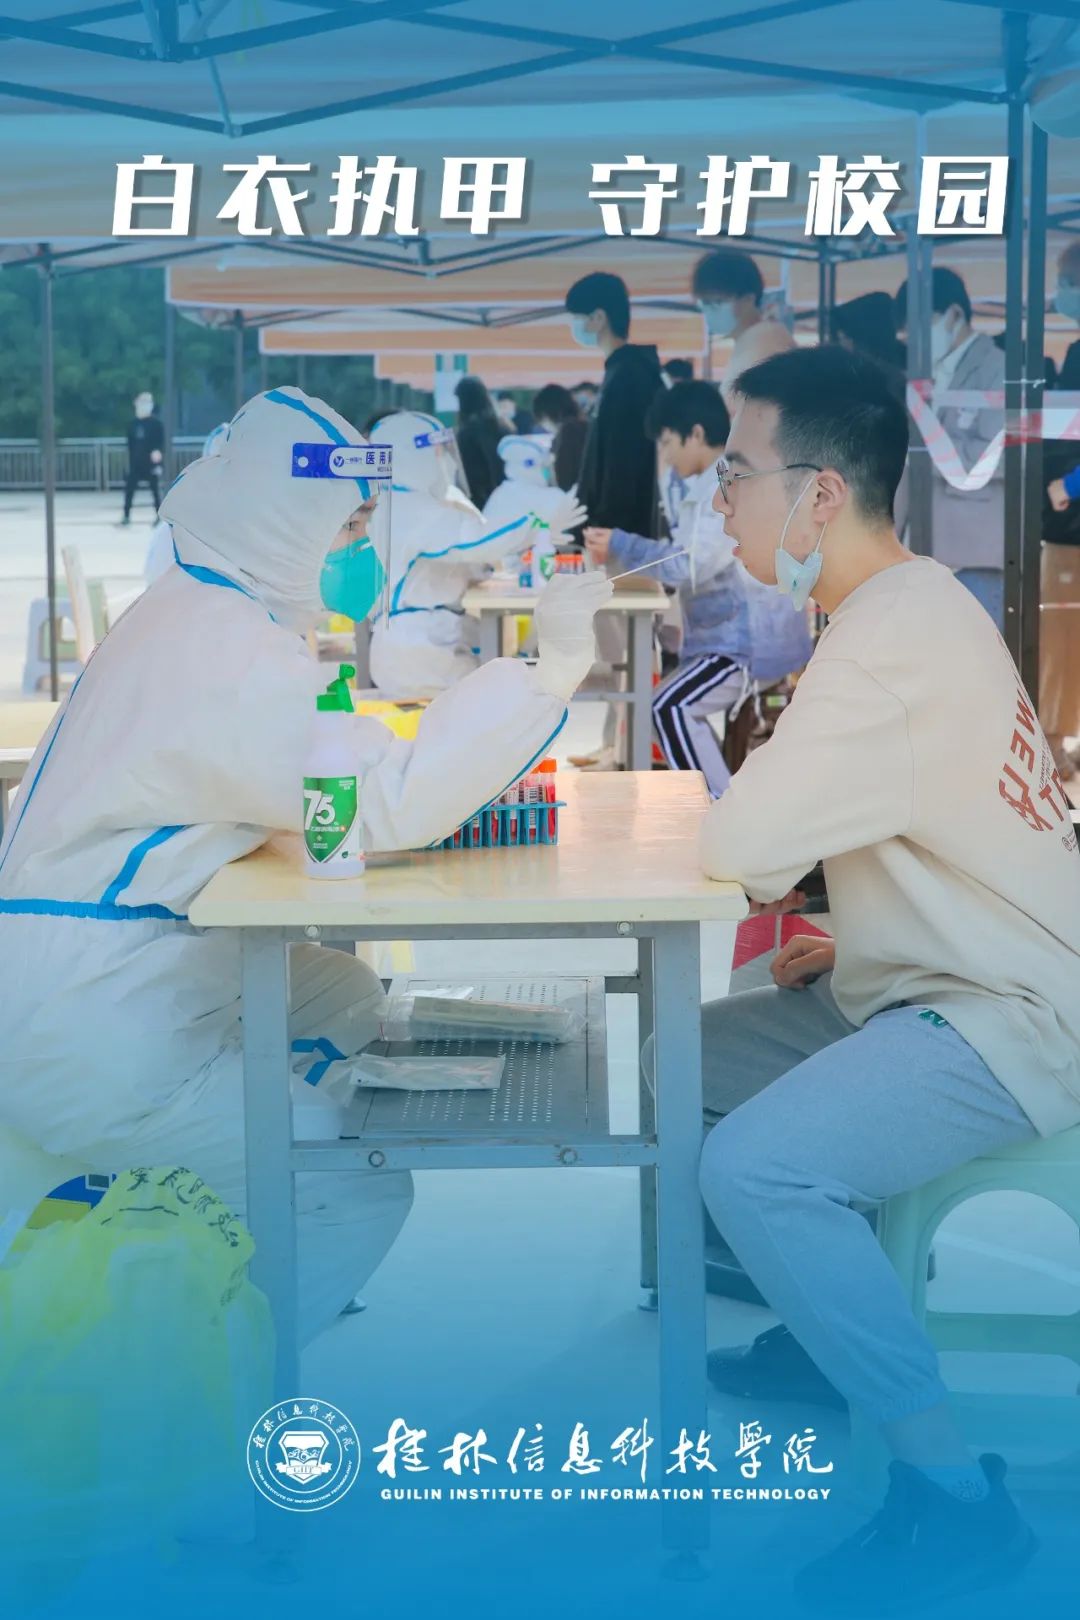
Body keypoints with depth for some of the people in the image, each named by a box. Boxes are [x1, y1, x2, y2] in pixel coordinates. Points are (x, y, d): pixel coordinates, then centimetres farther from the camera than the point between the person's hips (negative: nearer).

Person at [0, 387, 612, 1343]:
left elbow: (325, 777, 16)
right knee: (362, 1198, -6)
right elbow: (392, 804, -29)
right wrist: (547, 668, -25)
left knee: (345, 1001, 23)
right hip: (88, 1038, -10)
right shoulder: (227, 654, -22)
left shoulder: (195, 617, 12)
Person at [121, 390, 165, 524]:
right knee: (129, 488, 0)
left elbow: (161, 441, -7)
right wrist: (130, 461, 10)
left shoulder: (156, 422, -6)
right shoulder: (132, 423, 7)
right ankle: (126, 515, 7)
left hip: (152, 462, -4)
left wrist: (159, 452, -26)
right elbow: (130, 444, 12)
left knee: (156, 490, 2)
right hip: (136, 462, 4)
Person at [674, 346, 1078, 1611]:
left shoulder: (895, 634, -23)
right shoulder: (913, 604, 10)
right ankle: (829, 1326, 26)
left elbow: (740, 848, -26)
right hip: (931, 986, 11)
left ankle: (954, 1493, -16)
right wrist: (853, 937, 6)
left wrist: (738, 808, -4)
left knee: (756, 1165, -29)